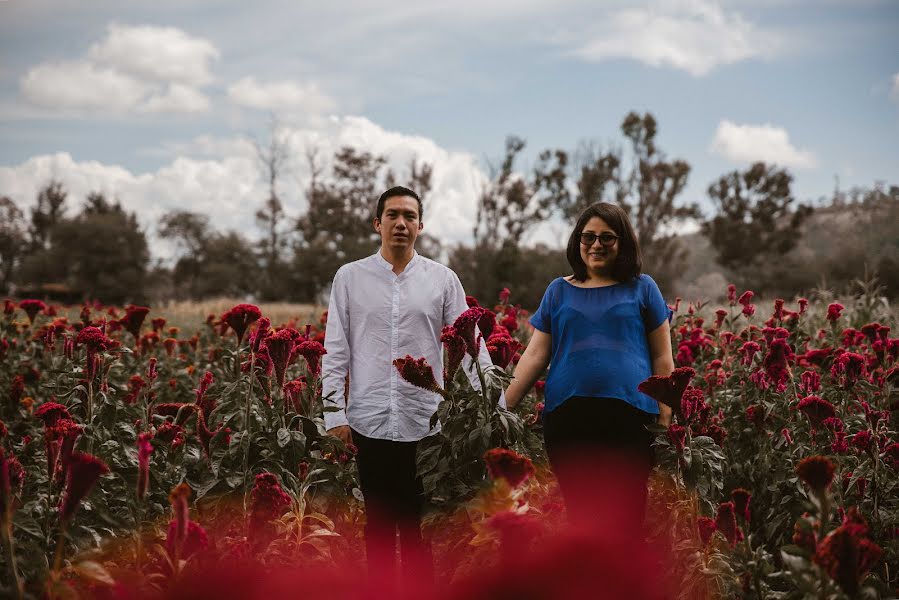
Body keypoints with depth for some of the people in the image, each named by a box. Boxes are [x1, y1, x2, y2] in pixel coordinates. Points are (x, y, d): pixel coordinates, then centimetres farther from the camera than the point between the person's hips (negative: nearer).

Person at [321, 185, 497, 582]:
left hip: (425, 423, 0)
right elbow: (335, 352, 3)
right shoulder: (350, 277, 4)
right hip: (369, 421, 1)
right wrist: (334, 415, -4)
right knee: (379, 522, 9)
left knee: (419, 522, 4)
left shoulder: (443, 279, 4)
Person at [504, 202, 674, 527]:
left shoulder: (642, 288, 10)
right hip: (568, 420, 2)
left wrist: (665, 419, 2)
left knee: (627, 514, -4)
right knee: (579, 512, 3)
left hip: (629, 418, -2)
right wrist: (503, 406, 1)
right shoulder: (559, 290, 15)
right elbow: (536, 354, 11)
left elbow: (662, 358, 9)